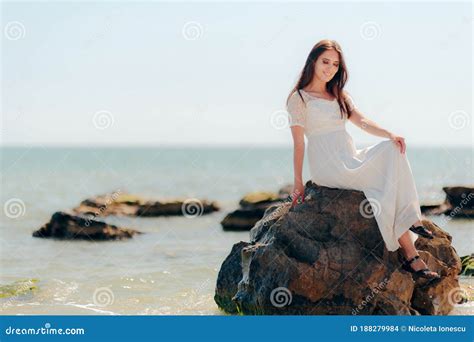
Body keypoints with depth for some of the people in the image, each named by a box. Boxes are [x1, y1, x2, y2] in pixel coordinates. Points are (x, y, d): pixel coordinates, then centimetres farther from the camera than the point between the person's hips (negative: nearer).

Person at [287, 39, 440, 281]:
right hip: (328, 167, -6)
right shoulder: (299, 98, 2)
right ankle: (411, 256, -23)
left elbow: (361, 121, 7)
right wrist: (298, 183, -12)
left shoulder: (340, 96, 23)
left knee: (392, 151, -24)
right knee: (385, 183, -25)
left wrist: (389, 135, -14)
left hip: (351, 160, 6)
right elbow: (298, 143, -5)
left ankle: (412, 219, -30)